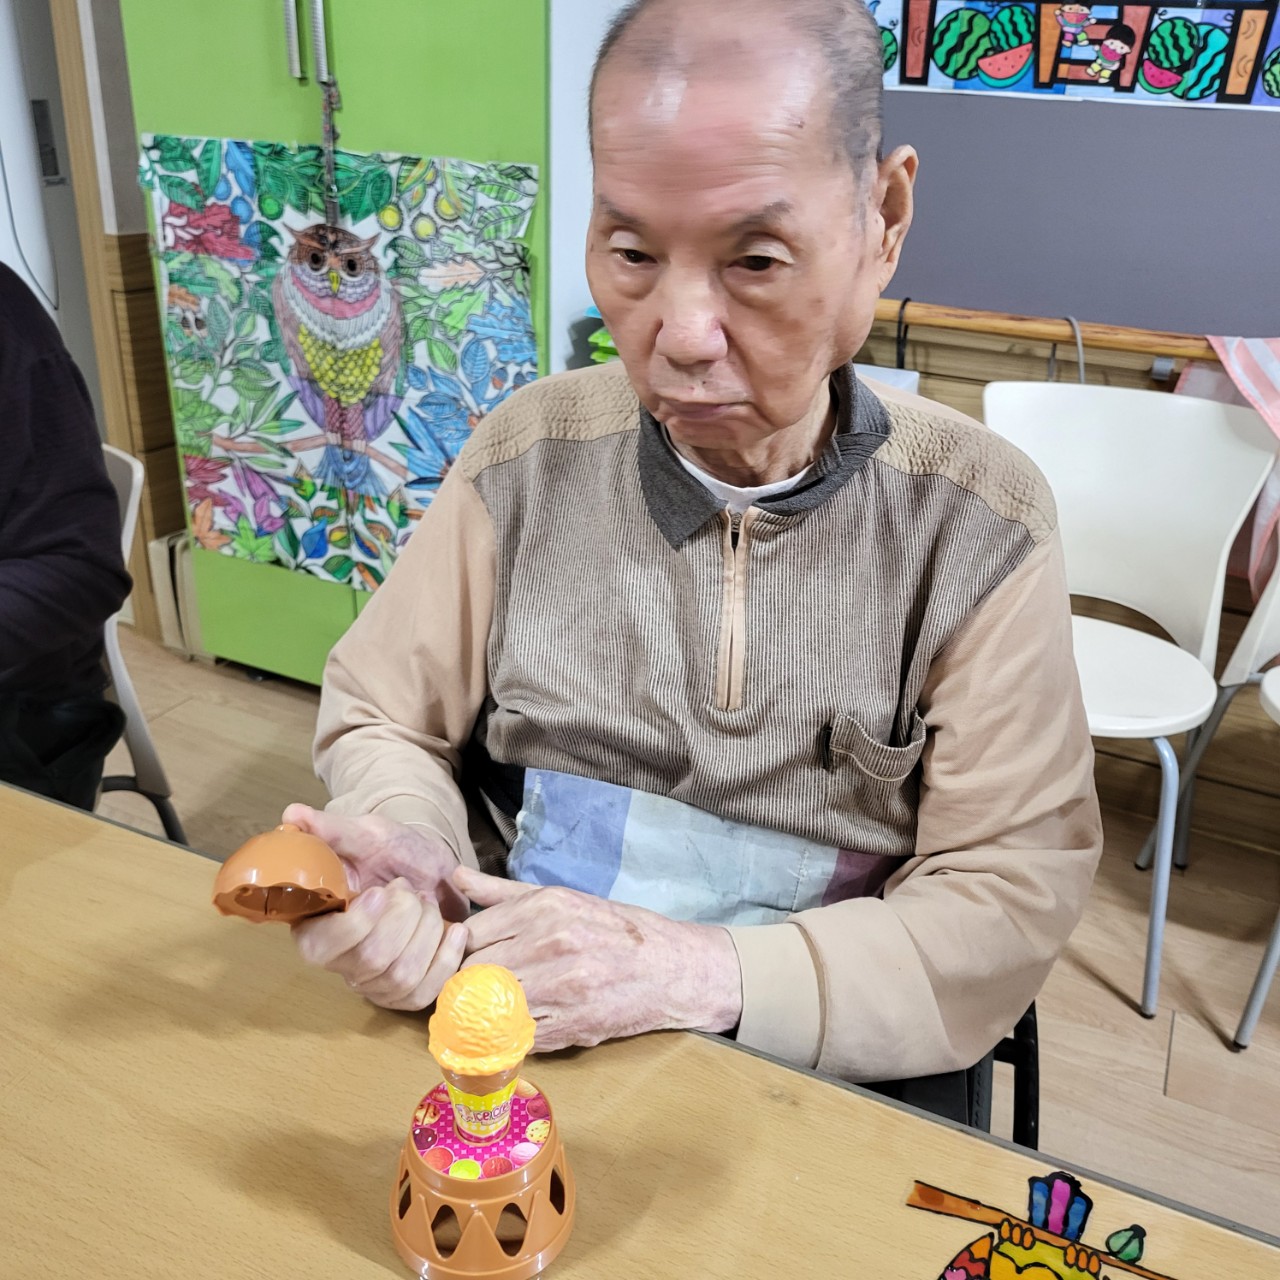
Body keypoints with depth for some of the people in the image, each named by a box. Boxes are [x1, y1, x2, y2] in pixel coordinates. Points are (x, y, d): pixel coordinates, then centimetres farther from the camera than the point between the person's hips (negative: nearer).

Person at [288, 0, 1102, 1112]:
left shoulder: (978, 522, -9)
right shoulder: (527, 457, -3)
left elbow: (1010, 898, -9)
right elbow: (383, 720, 7)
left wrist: (700, 972, -22)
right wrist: (406, 863, -16)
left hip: (826, 1079, 1)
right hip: (512, 1046, 0)